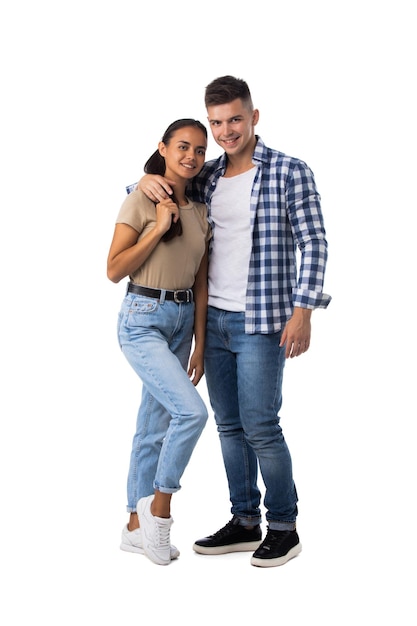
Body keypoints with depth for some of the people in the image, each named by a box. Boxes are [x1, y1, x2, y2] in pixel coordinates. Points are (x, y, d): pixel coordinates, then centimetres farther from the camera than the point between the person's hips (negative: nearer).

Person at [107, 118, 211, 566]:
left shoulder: (199, 211, 10)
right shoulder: (141, 201, -8)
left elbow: (199, 283, 10)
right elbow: (114, 270, -11)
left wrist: (199, 343, 7)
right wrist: (159, 227, -16)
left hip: (182, 321, 6)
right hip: (142, 320, -6)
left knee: (155, 425, 11)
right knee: (192, 411, -19)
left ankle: (137, 526, 21)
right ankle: (159, 504, 0)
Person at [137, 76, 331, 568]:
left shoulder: (290, 172, -6)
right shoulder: (207, 177, 10)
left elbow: (312, 244, -8)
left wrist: (303, 310, -16)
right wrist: (148, 181, -3)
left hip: (261, 322, -6)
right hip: (214, 320, 6)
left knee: (259, 426, -5)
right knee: (229, 426, 11)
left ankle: (284, 527, 10)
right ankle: (245, 523, 22)